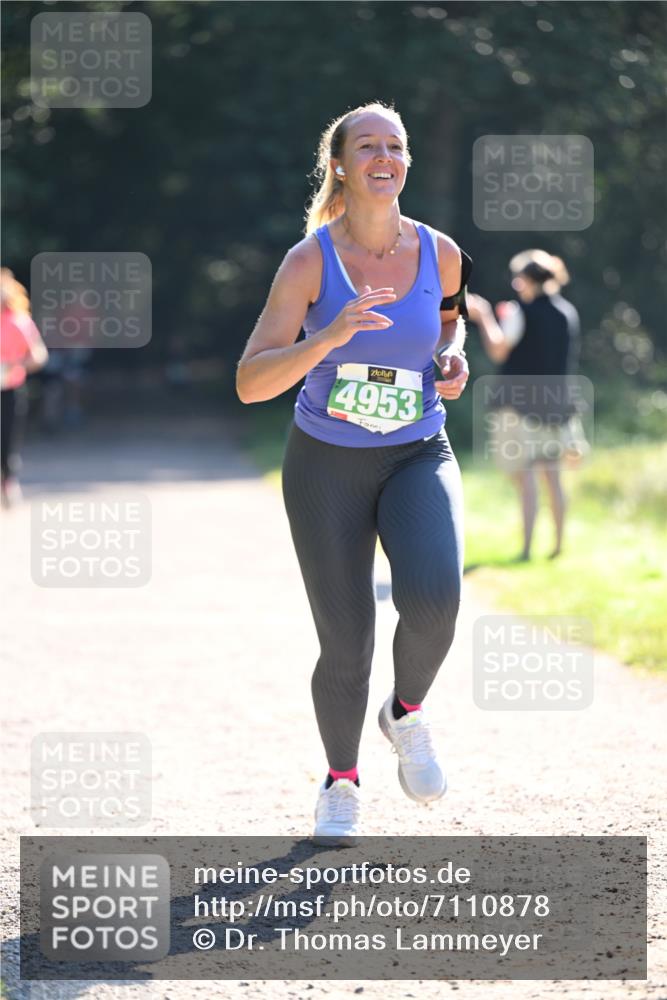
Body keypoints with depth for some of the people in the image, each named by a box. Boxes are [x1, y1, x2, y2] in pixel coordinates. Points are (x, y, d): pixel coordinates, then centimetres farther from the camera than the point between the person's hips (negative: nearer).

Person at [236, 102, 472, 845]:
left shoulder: (439, 253, -5)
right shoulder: (308, 262, -14)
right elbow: (250, 384, -20)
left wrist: (455, 357, -2)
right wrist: (330, 336, -35)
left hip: (418, 457, 1)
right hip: (326, 464, -1)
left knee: (433, 600, -26)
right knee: (345, 645, -1)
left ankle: (407, 714, 6)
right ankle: (341, 782, 27)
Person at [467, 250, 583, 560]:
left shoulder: (523, 311, -11)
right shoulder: (568, 312, 8)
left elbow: (498, 351, -14)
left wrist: (483, 317, -2)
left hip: (521, 403, -6)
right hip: (555, 403, 6)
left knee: (525, 476, -6)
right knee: (552, 476, 14)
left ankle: (526, 549, -10)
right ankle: (558, 545, 14)